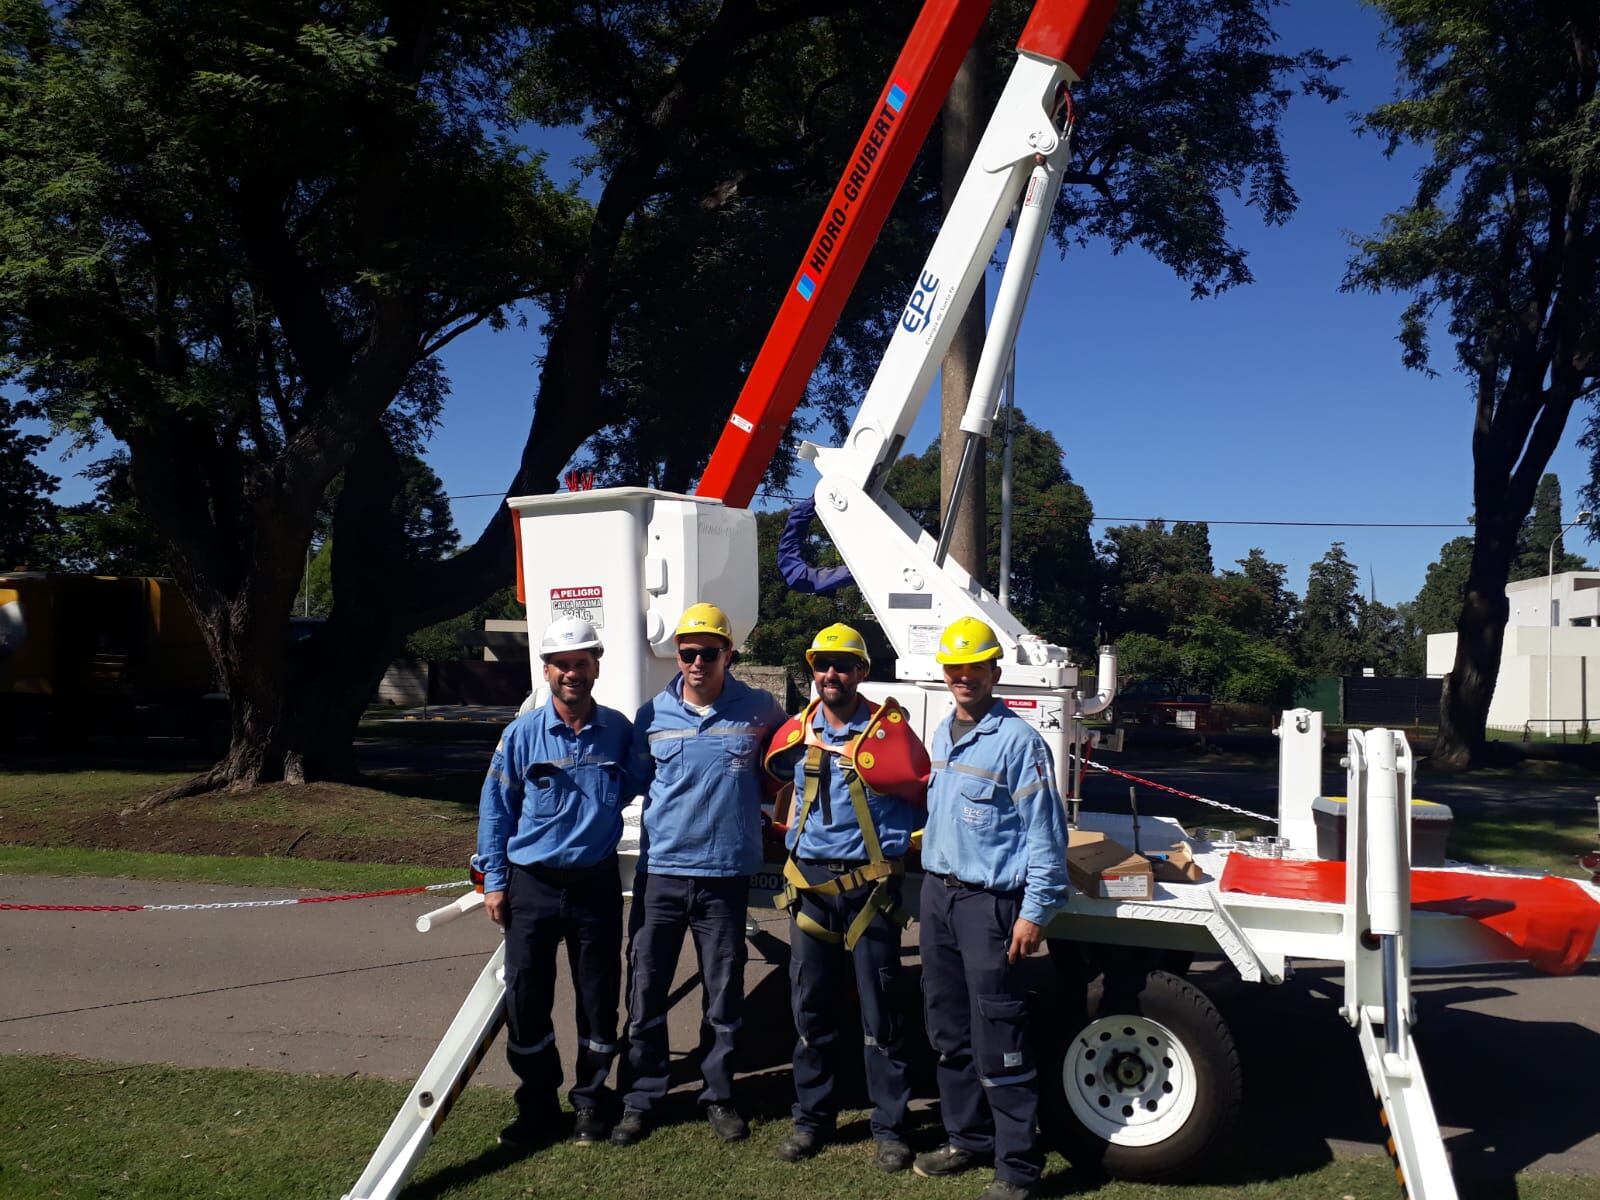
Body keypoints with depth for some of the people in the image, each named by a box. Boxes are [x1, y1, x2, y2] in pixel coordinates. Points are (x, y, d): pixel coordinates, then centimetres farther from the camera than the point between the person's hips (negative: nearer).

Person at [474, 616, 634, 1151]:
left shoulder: (620, 731, -1)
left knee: (598, 999, 8)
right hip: (532, 885, 0)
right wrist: (494, 881, 0)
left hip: (596, 884, 0)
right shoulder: (522, 735, -4)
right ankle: (537, 1104, 22)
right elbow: (495, 810, 2)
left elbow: (631, 790, 16)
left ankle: (591, 1102, 26)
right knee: (525, 1000, 4)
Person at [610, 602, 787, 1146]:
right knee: (645, 991, 6)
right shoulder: (653, 715, 1)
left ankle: (719, 1096, 27)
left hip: (725, 876, -1)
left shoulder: (759, 711, -2)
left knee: (725, 994, 9)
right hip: (659, 872, 1)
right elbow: (634, 780, 13)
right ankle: (640, 1098, 21)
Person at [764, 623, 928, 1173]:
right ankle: (812, 1117, 25)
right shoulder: (794, 735, 5)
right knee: (811, 1009, 11)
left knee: (879, 1014, 3)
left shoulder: (890, 727, -5)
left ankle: (890, 1128, 16)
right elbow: (776, 774, 24)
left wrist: (892, 831, -2)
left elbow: (923, 791, 3)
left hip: (870, 887, -3)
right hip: (809, 885, 4)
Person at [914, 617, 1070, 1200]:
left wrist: (1034, 912, -16)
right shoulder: (940, 735, 12)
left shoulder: (1018, 741, -12)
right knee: (948, 1027, 17)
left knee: (997, 1041, -4)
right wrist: (931, 877, 18)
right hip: (937, 892, 8)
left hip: (989, 901, -8)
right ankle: (967, 1137, 32)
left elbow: (1045, 832, -13)